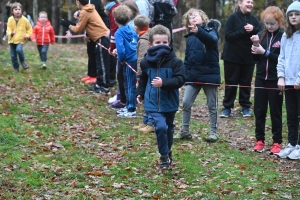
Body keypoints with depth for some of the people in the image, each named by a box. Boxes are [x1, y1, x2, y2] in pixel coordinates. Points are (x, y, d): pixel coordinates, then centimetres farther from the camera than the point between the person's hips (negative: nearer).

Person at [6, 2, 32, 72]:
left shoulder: (24, 20, -3)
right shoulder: (10, 19, -1)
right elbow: (9, 28, -1)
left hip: (20, 40, -3)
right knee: (13, 55, 4)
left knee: (19, 49, -29)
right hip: (12, 40, 3)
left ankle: (23, 61, -1)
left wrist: (27, 35, -9)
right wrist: (10, 33, -24)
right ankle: (16, 68, 21)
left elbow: (29, 29, 8)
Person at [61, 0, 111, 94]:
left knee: (102, 64, -6)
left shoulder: (84, 12, -12)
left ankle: (104, 88, -4)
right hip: (102, 37, 10)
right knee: (100, 63, 14)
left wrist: (68, 25, 7)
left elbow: (78, 29, -5)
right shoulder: (90, 9, 16)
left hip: (102, 38, -10)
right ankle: (99, 84, 20)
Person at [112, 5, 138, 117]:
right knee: (128, 84, 20)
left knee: (130, 85, -1)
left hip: (129, 61, -8)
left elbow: (121, 49, -24)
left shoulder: (119, 33, -14)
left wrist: (121, 60, -5)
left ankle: (131, 110, 4)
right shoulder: (131, 29, 7)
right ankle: (129, 106, 30)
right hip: (135, 59, 8)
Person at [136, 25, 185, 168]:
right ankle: (164, 156, -2)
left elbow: (180, 80, -19)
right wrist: (140, 93, 12)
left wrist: (164, 83, -29)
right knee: (160, 127, -19)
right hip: (153, 103, 0)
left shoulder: (175, 62, -11)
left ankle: (168, 153, 42)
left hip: (169, 103, 1)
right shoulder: (146, 62, -2)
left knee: (168, 129, 18)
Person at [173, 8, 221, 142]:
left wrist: (199, 32, -48)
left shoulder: (210, 30, -5)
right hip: (193, 75, 5)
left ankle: (213, 132, 15)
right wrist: (184, 74, 7)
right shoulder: (190, 37, 11)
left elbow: (212, 39, -30)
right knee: (186, 103, 2)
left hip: (209, 74, -5)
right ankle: (185, 131, 13)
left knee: (212, 105, 6)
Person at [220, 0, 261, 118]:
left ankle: (245, 107, 17)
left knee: (246, 82, 7)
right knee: (231, 82, 3)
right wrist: (243, 31, -22)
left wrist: (253, 30, -17)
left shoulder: (253, 19, 5)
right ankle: (227, 107, 10)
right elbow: (228, 36, -14)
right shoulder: (233, 18, -6)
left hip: (249, 57, 3)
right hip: (232, 56, -3)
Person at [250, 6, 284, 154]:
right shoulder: (261, 35, 5)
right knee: (259, 110, 7)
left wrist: (265, 52, -18)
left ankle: (277, 142, 11)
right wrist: (255, 46, -12)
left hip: (275, 80, -4)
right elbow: (255, 58, 7)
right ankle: (259, 140, 16)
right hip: (261, 78, 4)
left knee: (275, 112, 4)